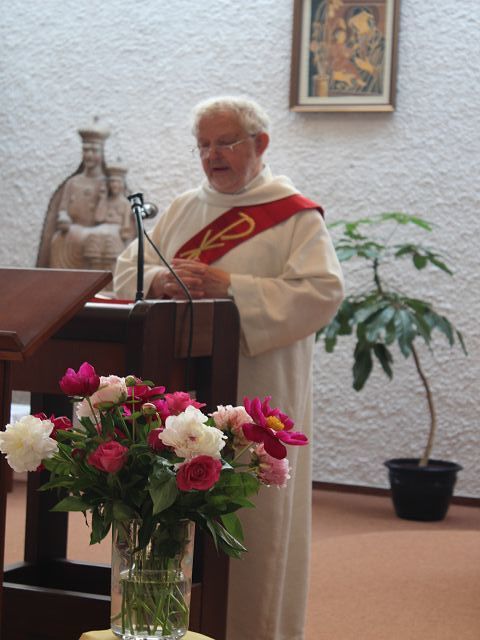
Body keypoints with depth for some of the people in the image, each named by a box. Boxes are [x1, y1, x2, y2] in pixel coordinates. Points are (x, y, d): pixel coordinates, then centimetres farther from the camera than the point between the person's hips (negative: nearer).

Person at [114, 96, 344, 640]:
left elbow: (322, 292, -14)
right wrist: (161, 280, -10)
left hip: (255, 395, -5)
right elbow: (125, 273, 14)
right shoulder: (182, 209, 16)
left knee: (252, 519, -1)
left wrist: (230, 286, -20)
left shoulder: (295, 217, -1)